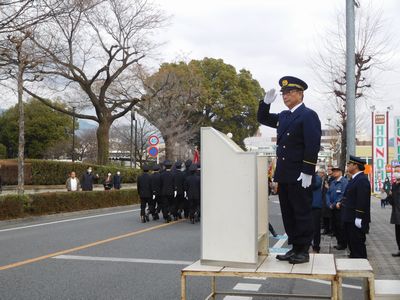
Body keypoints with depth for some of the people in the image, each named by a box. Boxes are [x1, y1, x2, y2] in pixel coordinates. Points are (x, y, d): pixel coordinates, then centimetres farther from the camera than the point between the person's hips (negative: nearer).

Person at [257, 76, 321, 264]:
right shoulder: (283, 116, 15)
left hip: (299, 176, -8)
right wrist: (266, 103, 10)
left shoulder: (309, 115, -8)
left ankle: (303, 251, 9)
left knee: (302, 214, 1)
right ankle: (295, 248, 20)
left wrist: (306, 173, -20)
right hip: (283, 175, 8)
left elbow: (313, 146, -15)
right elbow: (262, 119, 28)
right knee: (288, 214, 11)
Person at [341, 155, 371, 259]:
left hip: (356, 220, -10)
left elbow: (362, 201, -23)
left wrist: (359, 218, -24)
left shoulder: (362, 180, -18)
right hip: (350, 219, 10)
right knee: (351, 243, 18)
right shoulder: (355, 179, 14)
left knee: (358, 244, -3)